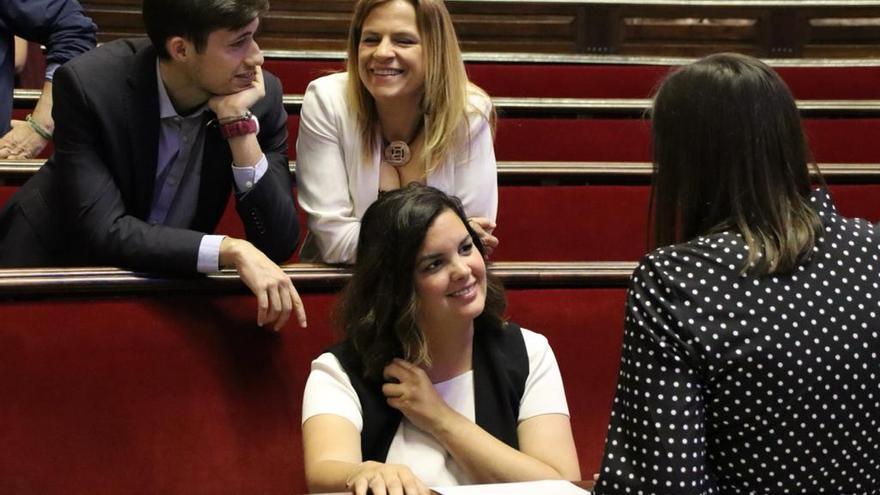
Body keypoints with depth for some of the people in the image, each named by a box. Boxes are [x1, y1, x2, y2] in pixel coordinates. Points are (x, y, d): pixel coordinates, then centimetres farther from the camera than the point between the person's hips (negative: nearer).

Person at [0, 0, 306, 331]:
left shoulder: (262, 97, -15)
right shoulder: (89, 84, -22)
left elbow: (279, 243, -17)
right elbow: (103, 232, -26)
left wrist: (238, 121, -25)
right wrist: (231, 250, -36)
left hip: (167, 281, 3)